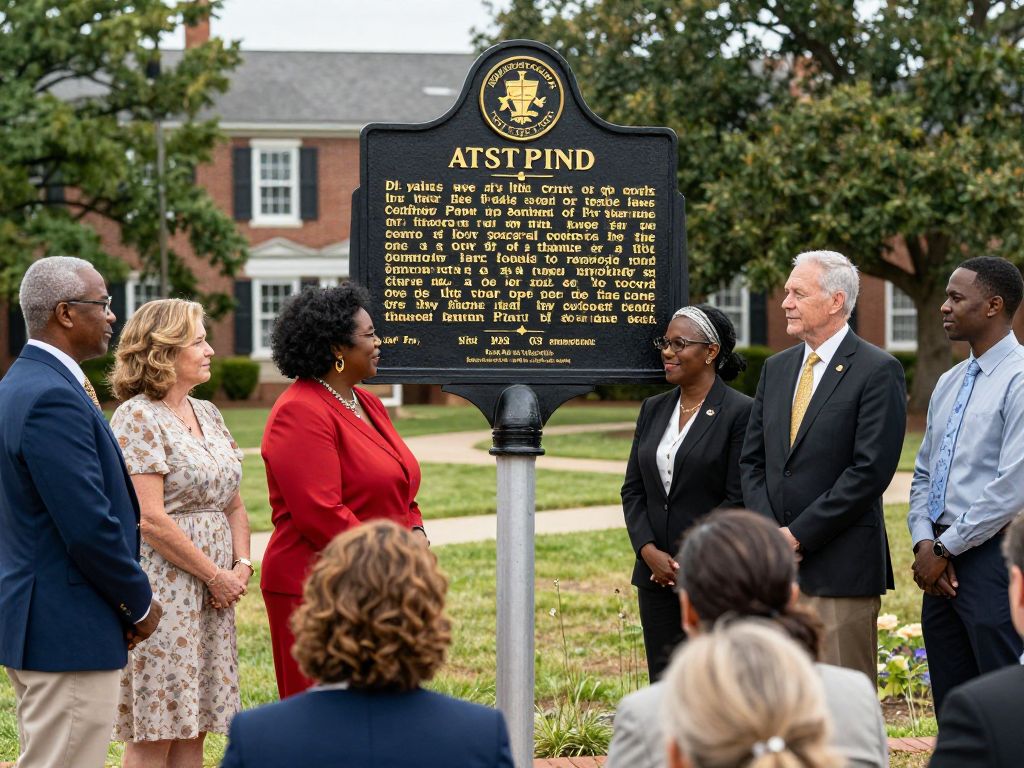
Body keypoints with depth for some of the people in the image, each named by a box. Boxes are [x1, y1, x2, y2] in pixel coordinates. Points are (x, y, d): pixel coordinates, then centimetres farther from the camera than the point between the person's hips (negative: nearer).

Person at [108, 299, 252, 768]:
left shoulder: (207, 414, 15)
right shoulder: (137, 418, -10)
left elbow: (233, 504, 19)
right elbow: (151, 520, -17)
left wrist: (241, 566, 2)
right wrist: (214, 575, -11)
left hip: (214, 593, 8)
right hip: (163, 585, -8)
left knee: (193, 729, 8)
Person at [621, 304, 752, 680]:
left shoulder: (739, 412, -7)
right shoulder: (653, 409, 12)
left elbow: (738, 500, -11)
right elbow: (633, 490, 10)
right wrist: (649, 551, -5)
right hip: (656, 576, 6)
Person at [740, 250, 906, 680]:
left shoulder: (878, 371, -7)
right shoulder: (776, 368, 15)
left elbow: (871, 471, -14)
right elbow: (752, 460, 15)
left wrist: (800, 535, -14)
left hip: (841, 565, -6)